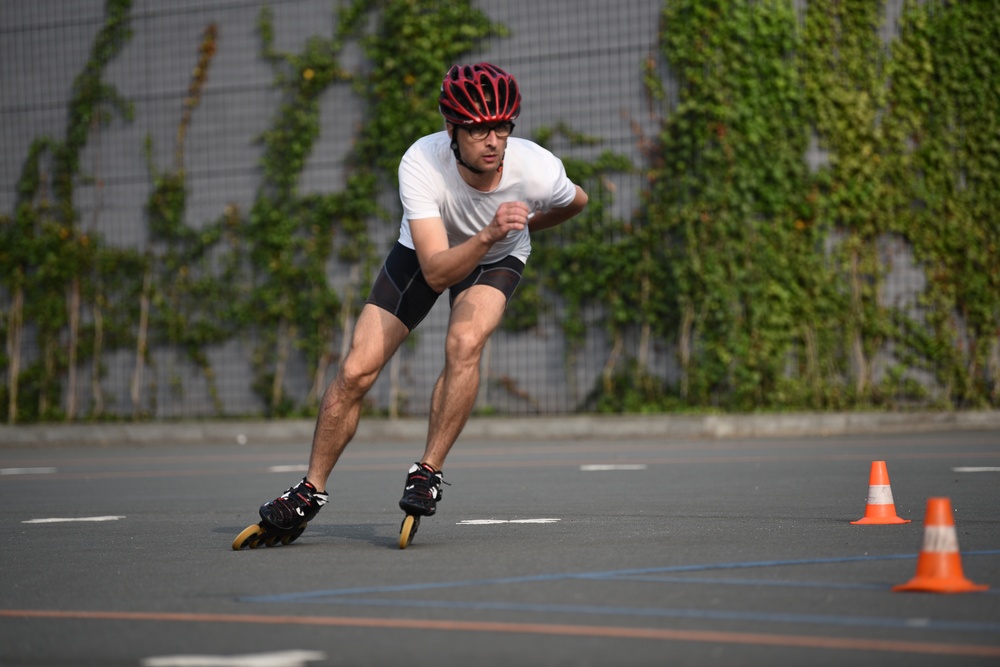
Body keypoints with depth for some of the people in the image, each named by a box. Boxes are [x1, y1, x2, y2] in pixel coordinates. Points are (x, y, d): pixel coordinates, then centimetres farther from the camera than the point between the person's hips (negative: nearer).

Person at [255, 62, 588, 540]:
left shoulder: (539, 170, -32)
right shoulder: (420, 163, -36)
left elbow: (576, 201, -3)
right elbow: (435, 272, -42)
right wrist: (487, 235, -58)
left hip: (496, 259, 0)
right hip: (425, 252, 0)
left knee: (464, 342, -32)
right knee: (356, 370, -8)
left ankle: (428, 472, -16)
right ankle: (311, 491, 11)